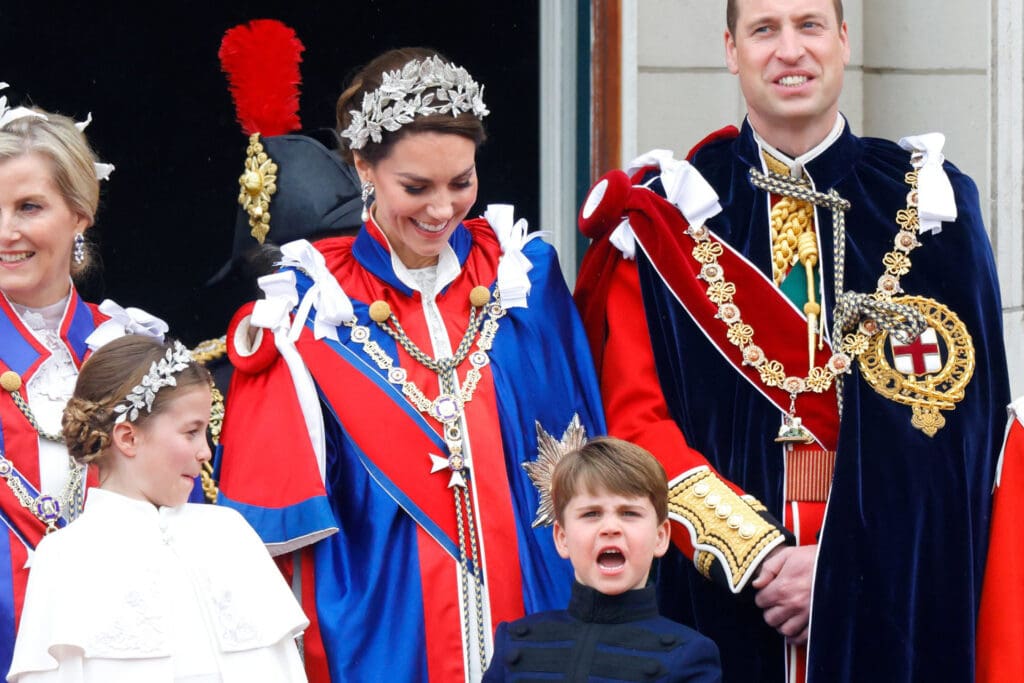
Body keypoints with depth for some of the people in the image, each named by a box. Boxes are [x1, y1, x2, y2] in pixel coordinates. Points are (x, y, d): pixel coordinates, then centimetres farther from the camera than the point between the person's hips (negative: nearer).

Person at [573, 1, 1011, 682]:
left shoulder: (930, 203, 4)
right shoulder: (667, 215, 3)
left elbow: (963, 422, -2)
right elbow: (635, 421, -3)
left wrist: (846, 568, -14)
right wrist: (757, 555, -15)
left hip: (895, 598, 0)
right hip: (718, 593, 0)